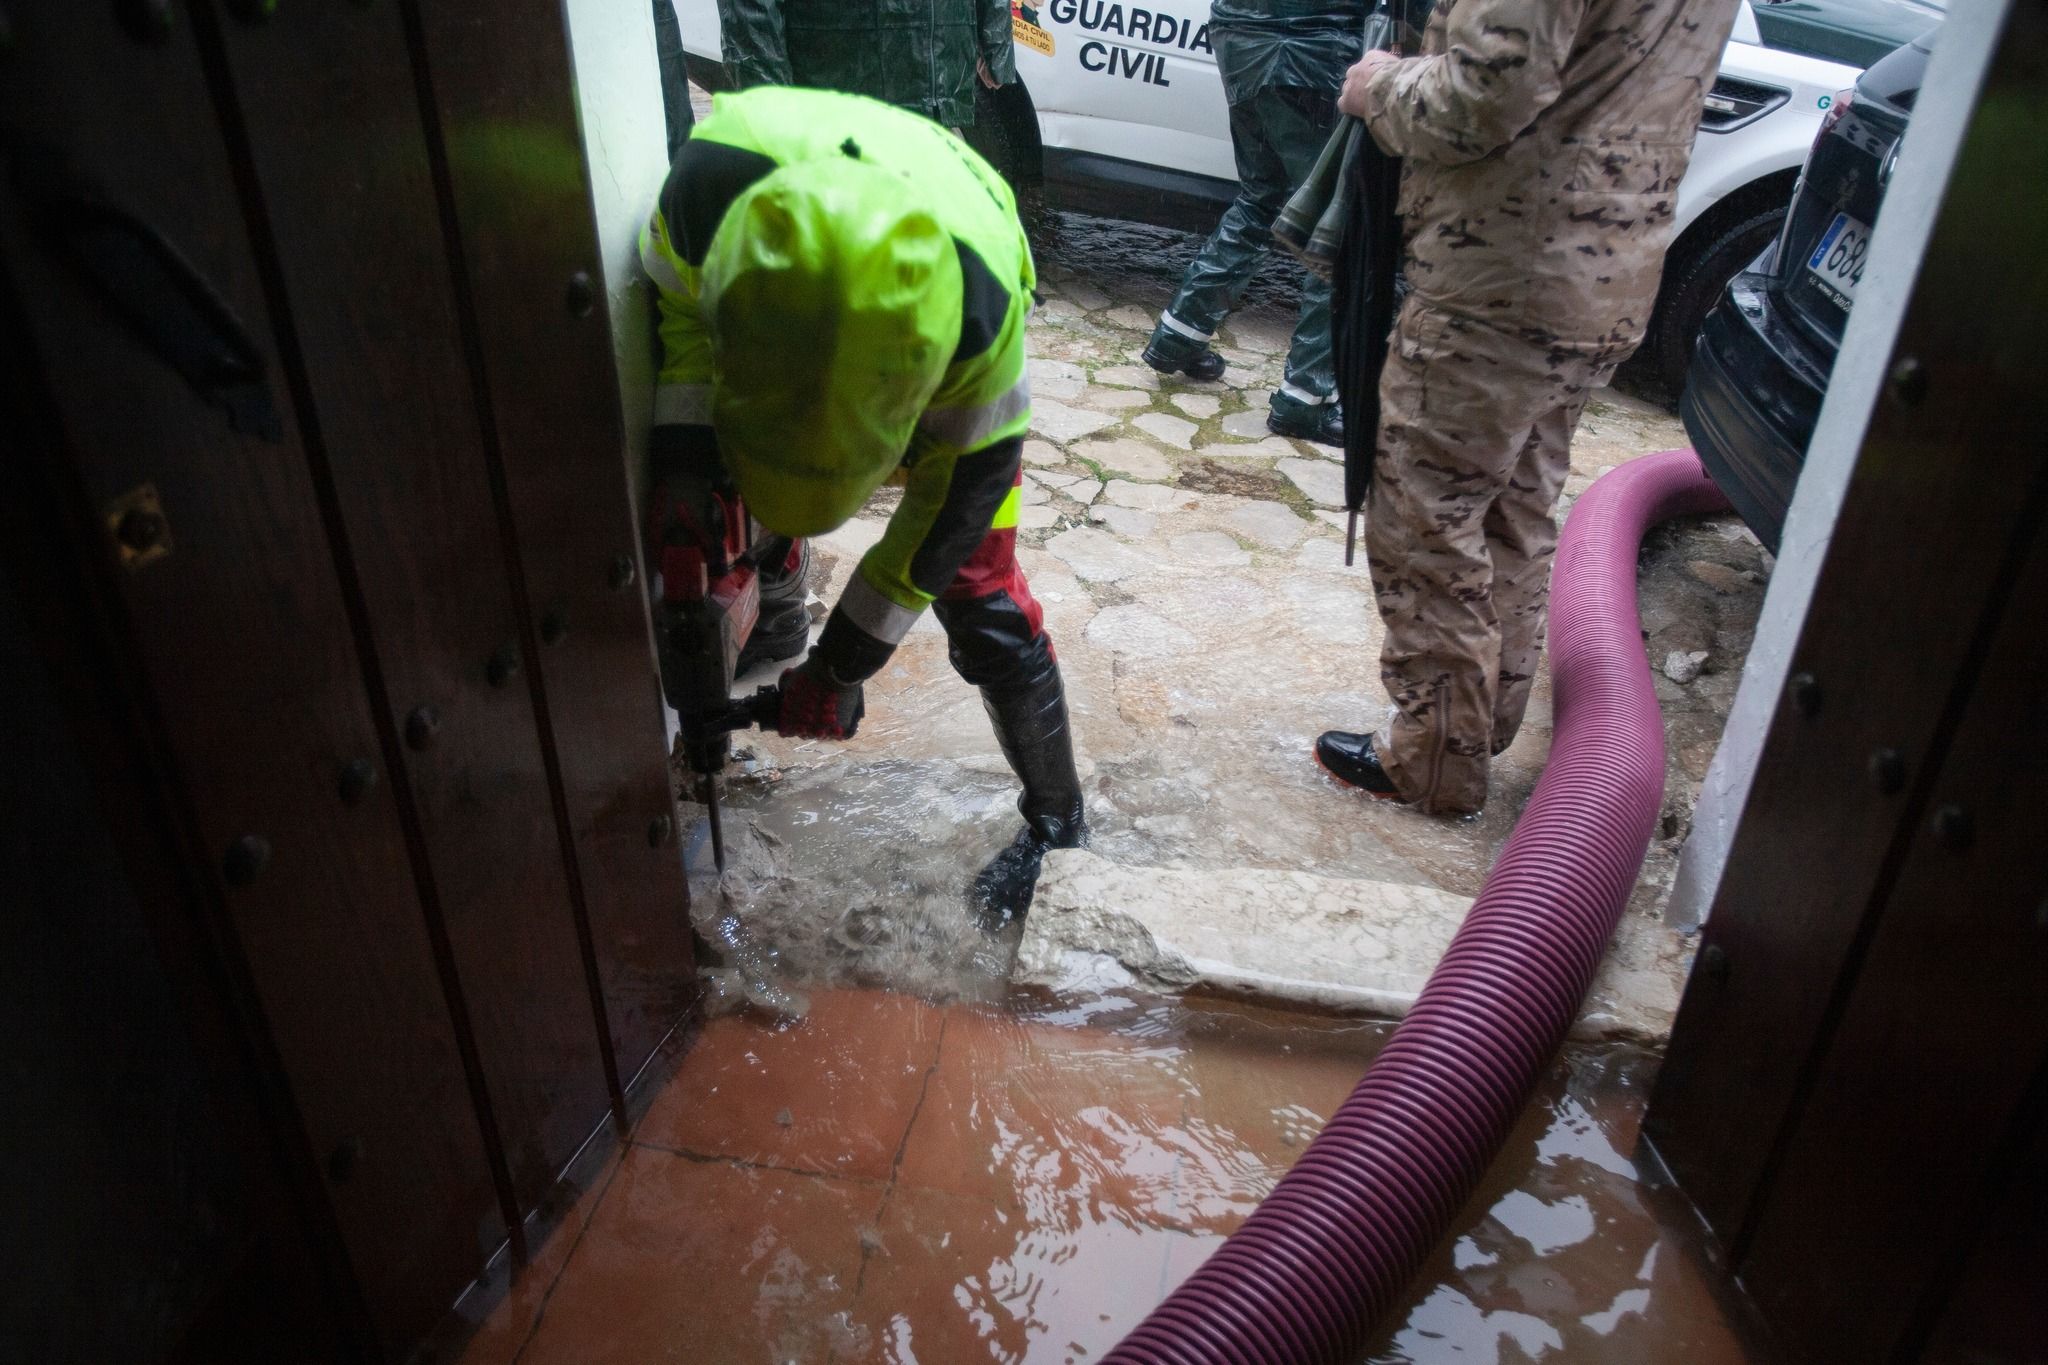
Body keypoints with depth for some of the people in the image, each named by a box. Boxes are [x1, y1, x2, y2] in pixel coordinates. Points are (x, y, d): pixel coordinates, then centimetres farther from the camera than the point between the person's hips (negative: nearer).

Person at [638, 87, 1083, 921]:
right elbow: (675, 291, -13)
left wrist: (848, 660, -24)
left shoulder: (977, 293, -45)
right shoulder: (714, 170, -39)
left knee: (980, 600, -10)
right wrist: (679, 444, -28)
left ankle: (1056, 820, 9)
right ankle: (775, 620, 46)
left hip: (953, 374, -3)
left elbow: (967, 476, -27)